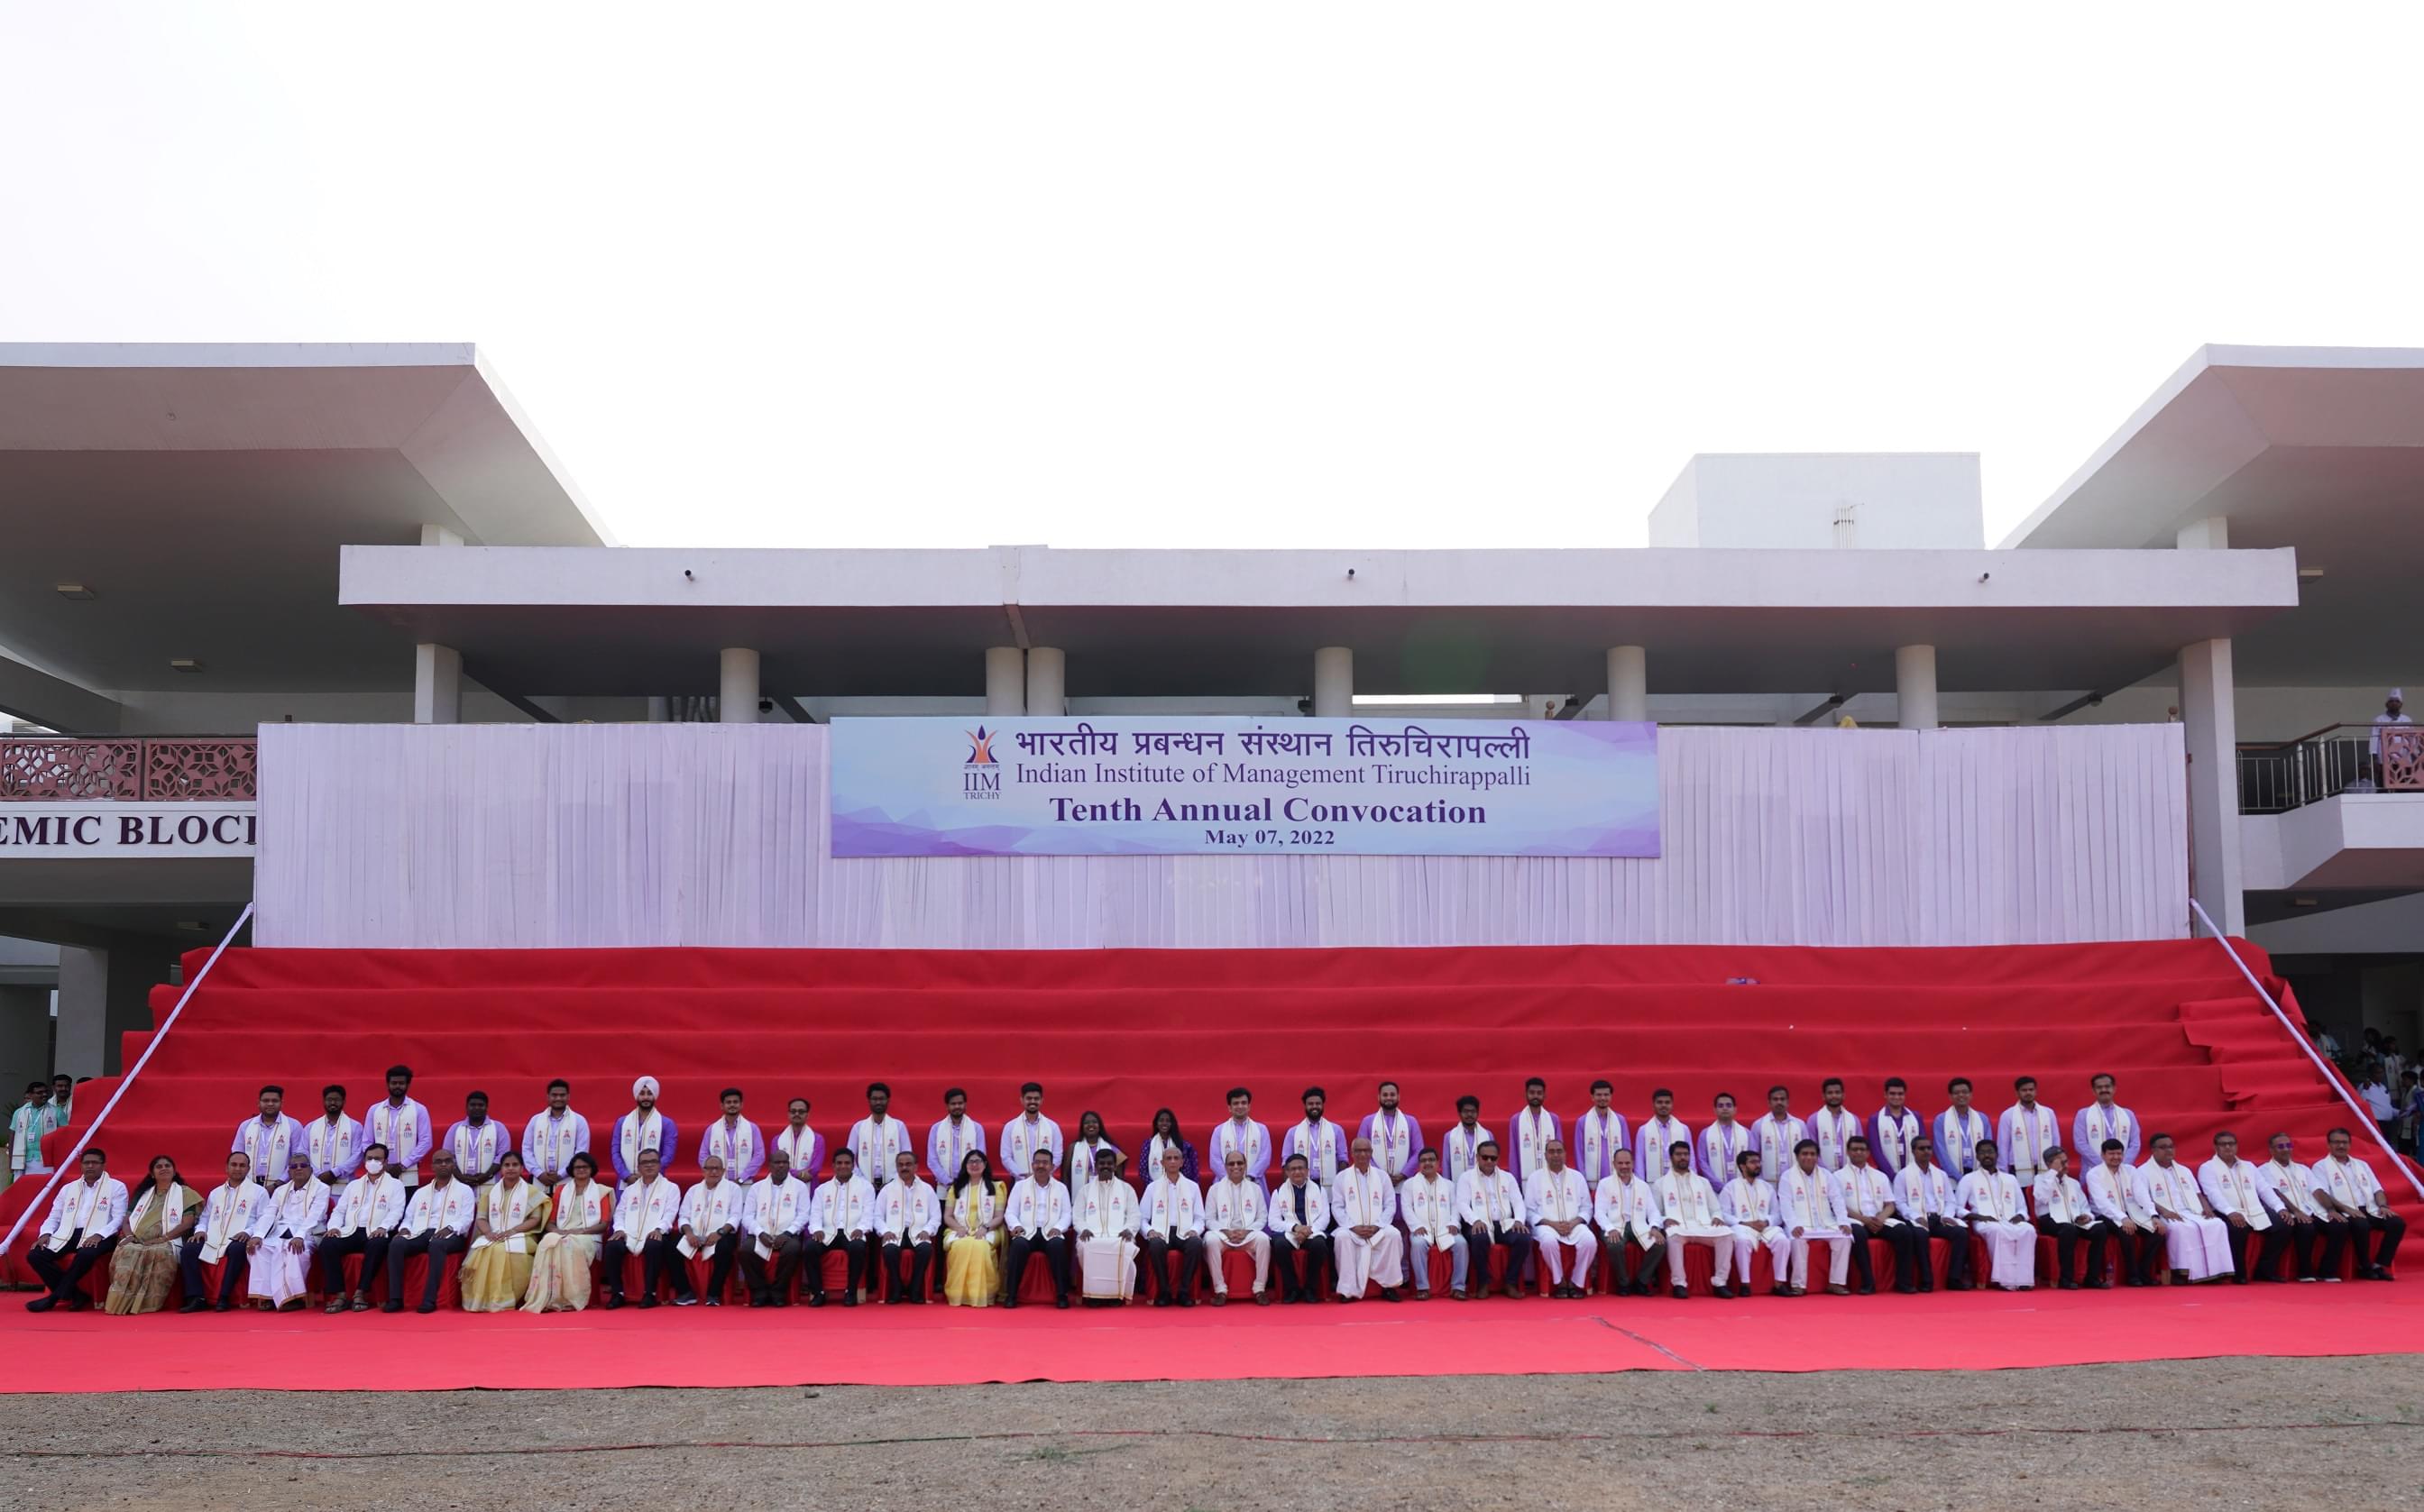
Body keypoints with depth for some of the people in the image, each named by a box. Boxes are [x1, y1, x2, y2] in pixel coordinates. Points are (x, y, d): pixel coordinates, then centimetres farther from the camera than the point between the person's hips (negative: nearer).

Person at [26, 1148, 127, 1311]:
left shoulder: (116, 1187, 5)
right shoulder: (68, 1188, 19)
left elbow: (119, 1218, -3)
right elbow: (54, 1217, 18)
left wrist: (99, 1235, -20)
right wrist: (45, 1233, -4)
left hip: (98, 1236, -5)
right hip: (68, 1234, 5)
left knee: (86, 1254, -39)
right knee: (35, 1255, -19)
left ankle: (54, 1297, -21)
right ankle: (76, 1295, -15)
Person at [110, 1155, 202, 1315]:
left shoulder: (185, 1193, 11)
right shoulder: (143, 1194, 26)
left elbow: (187, 1224, 0)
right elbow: (127, 1220, 20)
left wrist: (161, 1239, -13)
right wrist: (130, 1236, -4)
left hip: (167, 1243, -4)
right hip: (138, 1242, 4)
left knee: (159, 1253, -39)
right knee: (125, 1251, -32)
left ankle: (148, 1303, -38)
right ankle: (119, 1302, -37)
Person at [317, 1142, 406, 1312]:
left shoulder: (395, 1185, 10)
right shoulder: (353, 1185, 24)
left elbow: (396, 1211, -3)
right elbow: (339, 1210, 19)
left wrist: (383, 1227, -22)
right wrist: (334, 1226, -3)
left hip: (376, 1234, -4)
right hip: (352, 1232, 4)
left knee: (376, 1246, -39)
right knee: (327, 1244, -25)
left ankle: (360, 1293, -28)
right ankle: (340, 1294, -22)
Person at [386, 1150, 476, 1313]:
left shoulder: (464, 1190, 12)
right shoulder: (421, 1192, 25)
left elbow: (466, 1219, 0)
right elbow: (408, 1217, 20)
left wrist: (449, 1228, -20)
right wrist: (405, 1229, -3)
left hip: (451, 1236, -4)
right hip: (421, 1234, 4)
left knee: (436, 1244, -40)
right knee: (396, 1244, -28)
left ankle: (430, 1299, -41)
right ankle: (396, 1299, -27)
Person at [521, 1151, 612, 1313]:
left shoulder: (601, 1191, 14)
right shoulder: (561, 1190, 23)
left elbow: (604, 1224, 4)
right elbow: (550, 1222, 18)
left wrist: (581, 1231, -11)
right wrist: (556, 1231, -6)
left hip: (588, 1238, -2)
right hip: (561, 1236, 2)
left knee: (570, 1246, -38)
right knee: (548, 1242, -34)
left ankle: (570, 1299, -35)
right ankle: (544, 1299, -39)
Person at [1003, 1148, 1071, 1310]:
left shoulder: (1061, 1188, 16)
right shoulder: (1020, 1186, 14)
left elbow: (1067, 1214, 11)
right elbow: (1010, 1212, 9)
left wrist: (1058, 1228, -9)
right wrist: (1016, 1226, -11)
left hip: (1050, 1233, 0)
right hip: (1027, 1232, 0)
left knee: (1058, 1245, -35)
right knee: (1018, 1244, -35)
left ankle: (1062, 1294, -27)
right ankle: (1011, 1294, -28)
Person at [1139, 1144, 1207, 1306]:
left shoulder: (1193, 1187, 16)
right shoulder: (1153, 1188, 14)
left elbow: (1199, 1218, 14)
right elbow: (1143, 1218, 10)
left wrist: (1194, 1230, -8)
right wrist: (1150, 1231, -11)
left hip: (1185, 1233, 1)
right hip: (1160, 1233, -1)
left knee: (1196, 1243, -35)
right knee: (1156, 1245, -37)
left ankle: (1184, 1291, -24)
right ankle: (1164, 1292, -21)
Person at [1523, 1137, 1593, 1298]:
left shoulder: (1577, 1177, 14)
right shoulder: (1536, 1178, 8)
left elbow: (1586, 1208, 12)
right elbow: (1530, 1211, 3)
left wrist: (1573, 1222, -9)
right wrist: (1552, 1223, -12)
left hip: (1574, 1225, 2)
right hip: (1547, 1225, -2)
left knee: (1590, 1241, -31)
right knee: (1548, 1241, -38)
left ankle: (1575, 1282, -10)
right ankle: (1560, 1282, -14)